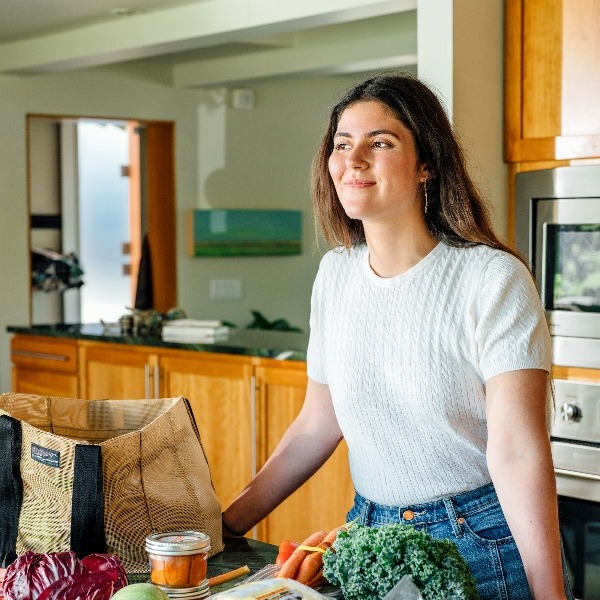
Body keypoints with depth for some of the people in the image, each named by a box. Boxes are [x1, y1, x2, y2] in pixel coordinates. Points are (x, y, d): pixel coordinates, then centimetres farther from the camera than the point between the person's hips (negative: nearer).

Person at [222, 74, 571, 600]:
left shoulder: (494, 279, -17)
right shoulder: (335, 273, 1)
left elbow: (518, 450, -21)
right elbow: (317, 424, 9)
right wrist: (233, 521, 8)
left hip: (485, 542, -5)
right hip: (371, 536, 5)